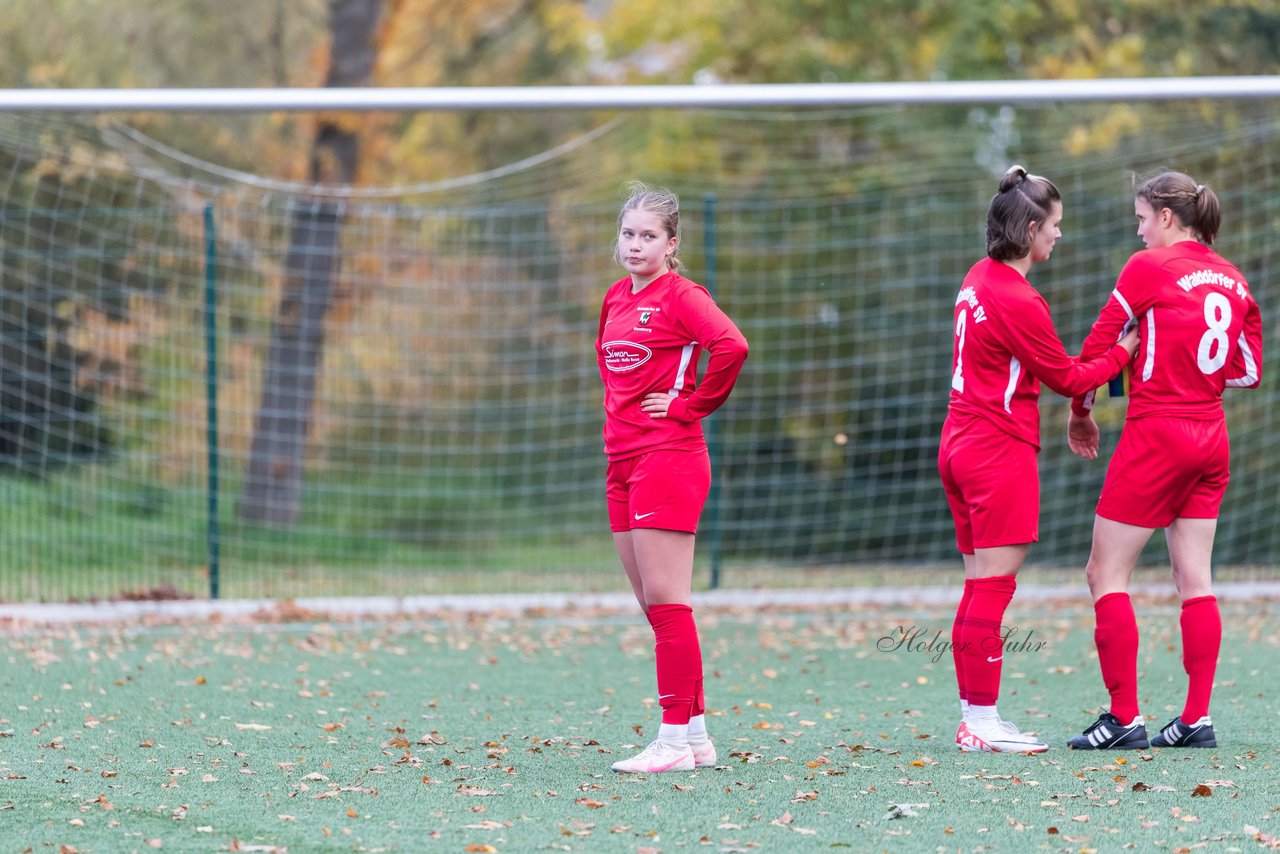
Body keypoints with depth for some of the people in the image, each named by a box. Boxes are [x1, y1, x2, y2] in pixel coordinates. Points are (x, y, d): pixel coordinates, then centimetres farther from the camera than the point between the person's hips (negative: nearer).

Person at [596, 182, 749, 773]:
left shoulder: (680, 296, -10)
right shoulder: (617, 298, 15)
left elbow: (731, 346, -26)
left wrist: (689, 405, -16)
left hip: (669, 456, -9)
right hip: (622, 458, 9)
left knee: (665, 598, -10)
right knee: (651, 603, 9)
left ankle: (675, 740, -9)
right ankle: (696, 735, 14)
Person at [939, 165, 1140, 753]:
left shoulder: (980, 279, 10)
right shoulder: (1019, 301, -18)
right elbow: (1067, 378, -9)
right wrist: (1123, 352, 3)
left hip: (961, 445, 9)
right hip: (1001, 451, -9)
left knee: (981, 586, 11)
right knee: (993, 587, -7)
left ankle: (974, 717, 13)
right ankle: (982, 722, -6)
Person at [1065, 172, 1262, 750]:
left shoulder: (1150, 267, -10)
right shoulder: (1232, 279, 8)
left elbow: (1099, 344, -4)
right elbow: (1249, 371, 11)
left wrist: (1080, 412, 9)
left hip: (1156, 434, -7)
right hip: (1210, 437, 7)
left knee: (1106, 574, -1)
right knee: (1194, 579, 9)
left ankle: (1124, 719, -6)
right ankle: (1197, 719, 5)